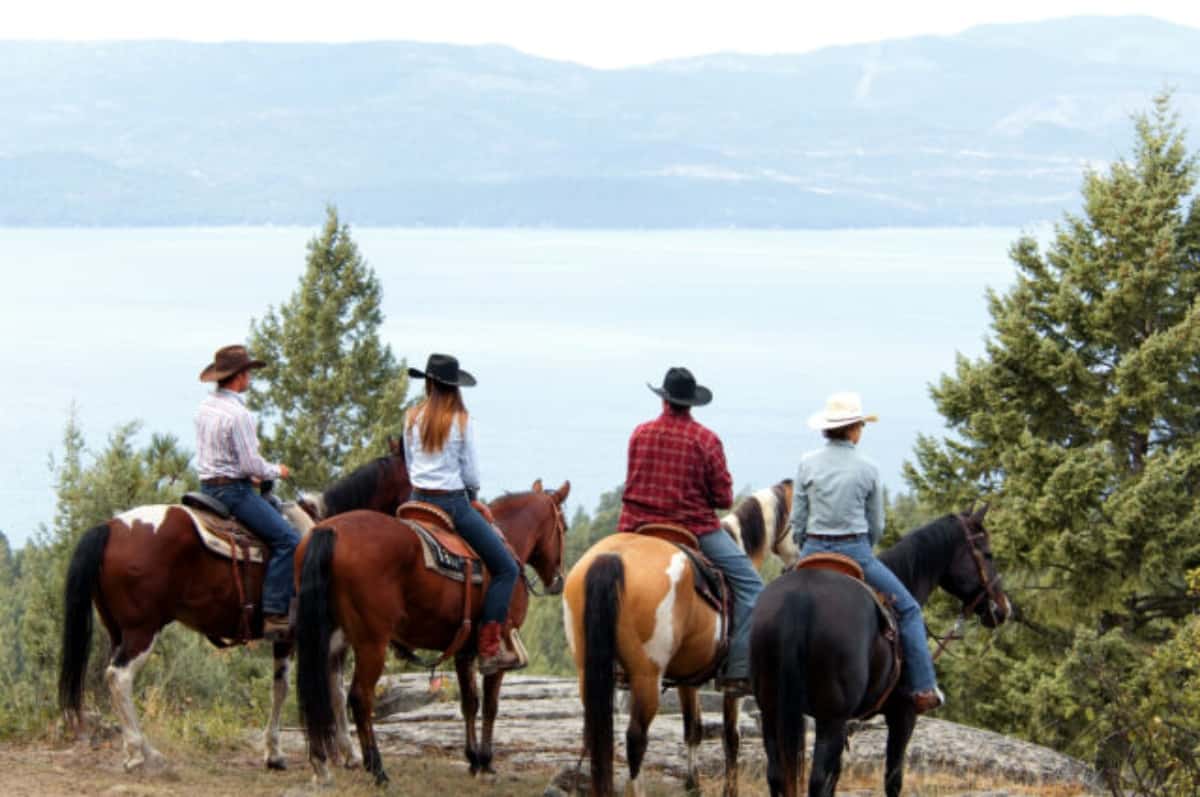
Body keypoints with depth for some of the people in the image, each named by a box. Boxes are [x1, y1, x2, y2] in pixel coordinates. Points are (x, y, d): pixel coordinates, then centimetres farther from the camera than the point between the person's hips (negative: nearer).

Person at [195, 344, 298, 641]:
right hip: (233, 489, -10)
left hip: (208, 487, 10)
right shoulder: (237, 414, -18)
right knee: (287, 539, -13)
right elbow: (251, 464, -19)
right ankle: (273, 615, -21)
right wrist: (276, 471, 0)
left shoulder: (205, 406, 10)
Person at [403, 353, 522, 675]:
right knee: (506, 568, 0)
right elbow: (471, 472, -6)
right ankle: (489, 649, -10)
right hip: (453, 503, -6)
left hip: (419, 500, 6)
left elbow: (409, 464, 10)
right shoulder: (461, 421, -9)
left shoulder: (412, 418, 4)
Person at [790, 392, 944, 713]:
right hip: (855, 551, -2)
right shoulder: (867, 469, -4)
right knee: (908, 609, 12)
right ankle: (923, 688, 7)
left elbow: (797, 521, 2)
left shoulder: (808, 464, -1)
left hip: (813, 552, 2)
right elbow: (876, 526, 4)